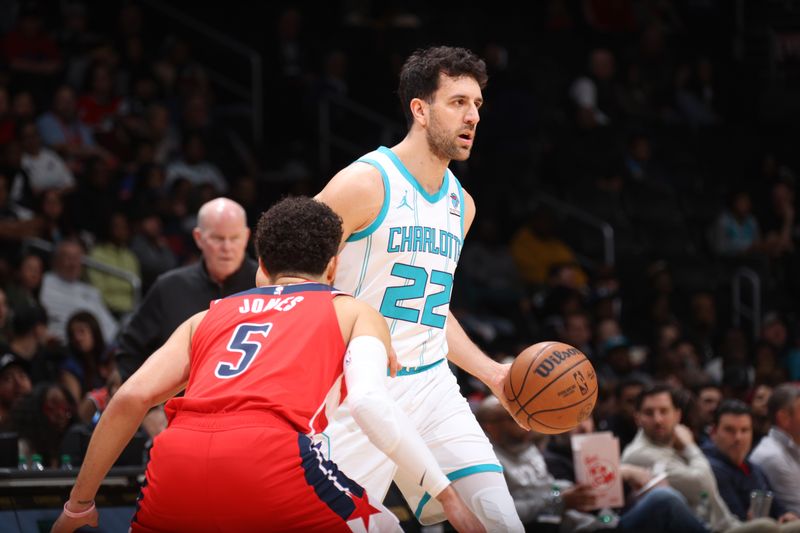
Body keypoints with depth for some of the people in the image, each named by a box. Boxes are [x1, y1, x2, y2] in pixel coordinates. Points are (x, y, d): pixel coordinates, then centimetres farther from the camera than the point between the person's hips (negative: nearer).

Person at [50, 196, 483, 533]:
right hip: (270, 459, -3)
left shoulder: (208, 318, 32)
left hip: (177, 461, 3)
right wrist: (448, 496, 6)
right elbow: (369, 400, 3)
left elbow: (130, 399, 18)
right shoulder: (353, 312, 24)